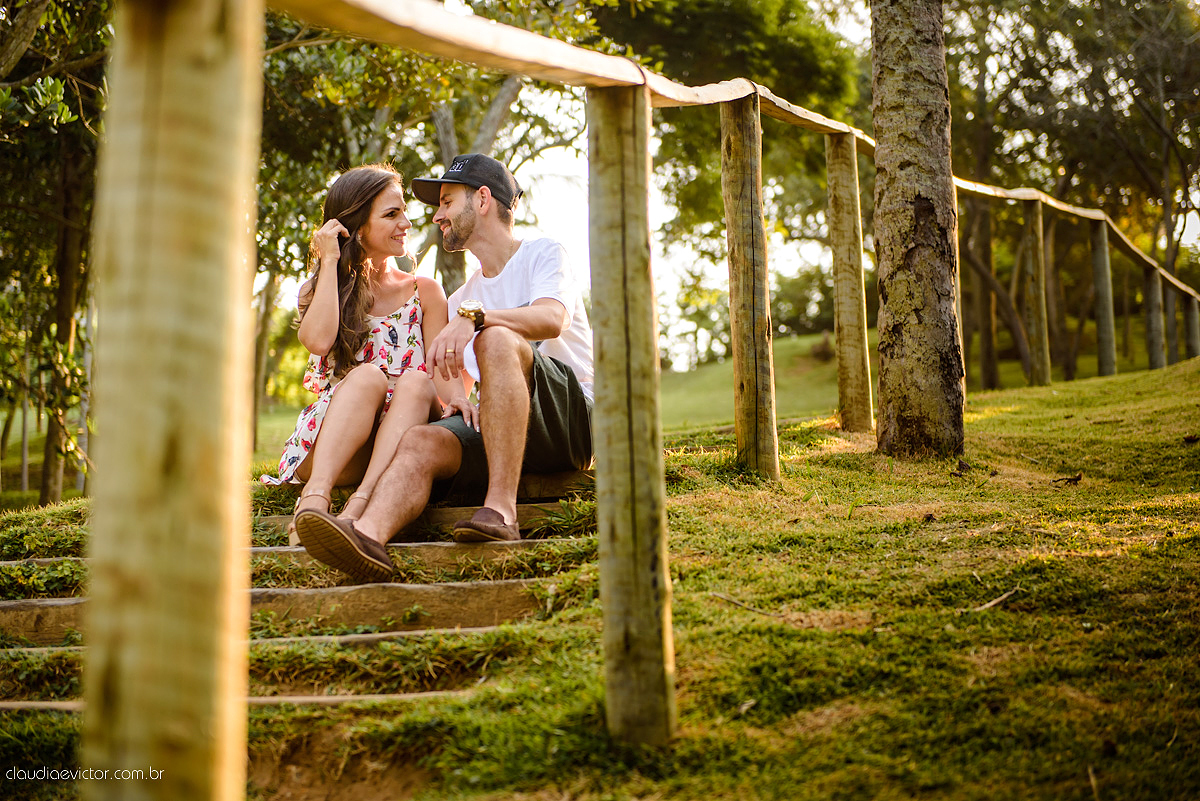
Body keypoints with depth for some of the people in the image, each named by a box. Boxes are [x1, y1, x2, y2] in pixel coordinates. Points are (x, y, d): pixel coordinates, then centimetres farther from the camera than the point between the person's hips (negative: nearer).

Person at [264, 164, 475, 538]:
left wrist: (455, 394, -20)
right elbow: (318, 340, -9)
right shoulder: (317, 289, 15)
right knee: (367, 375, -30)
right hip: (323, 451, -1)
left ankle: (359, 508, -50)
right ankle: (316, 497, -52)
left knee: (414, 382, -30)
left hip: (397, 444, 1)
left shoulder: (424, 292, 17)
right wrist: (330, 261, -1)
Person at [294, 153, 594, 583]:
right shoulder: (460, 299, 27)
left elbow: (552, 319, -16)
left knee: (496, 338, -31)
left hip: (571, 420, -5)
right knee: (420, 440, -25)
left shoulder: (543, 253, 8)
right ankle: (368, 535, -54)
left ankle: (501, 508, -37)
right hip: (493, 428, 5)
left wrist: (473, 316, -31)